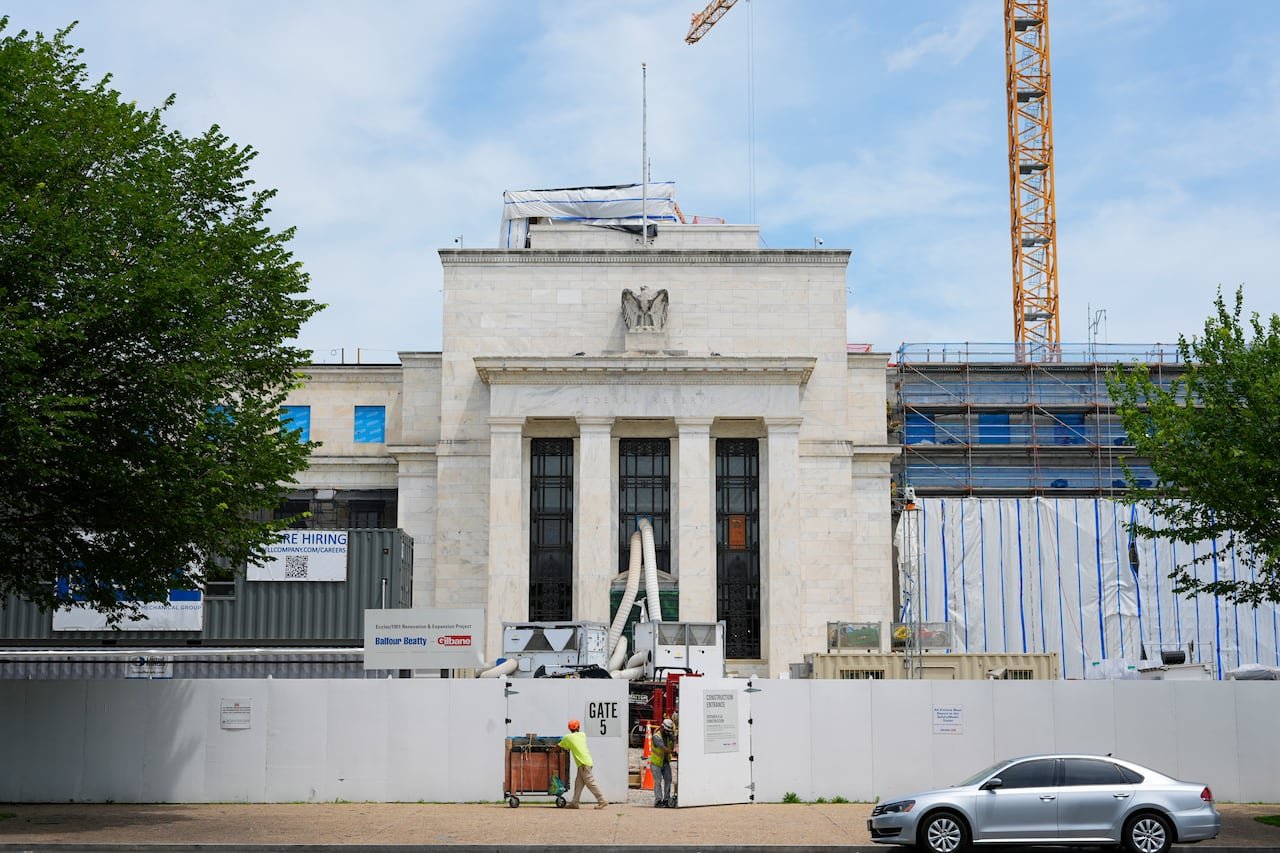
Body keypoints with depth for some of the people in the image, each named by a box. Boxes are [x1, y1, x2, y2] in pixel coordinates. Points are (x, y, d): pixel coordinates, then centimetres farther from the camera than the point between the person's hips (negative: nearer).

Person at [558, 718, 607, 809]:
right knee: (578, 783, 10)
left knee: (591, 783, -7)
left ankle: (602, 801, -8)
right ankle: (574, 803, 9)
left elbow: (559, 747, 15)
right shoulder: (582, 735, 12)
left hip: (583, 764, -7)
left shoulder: (568, 737, 0)